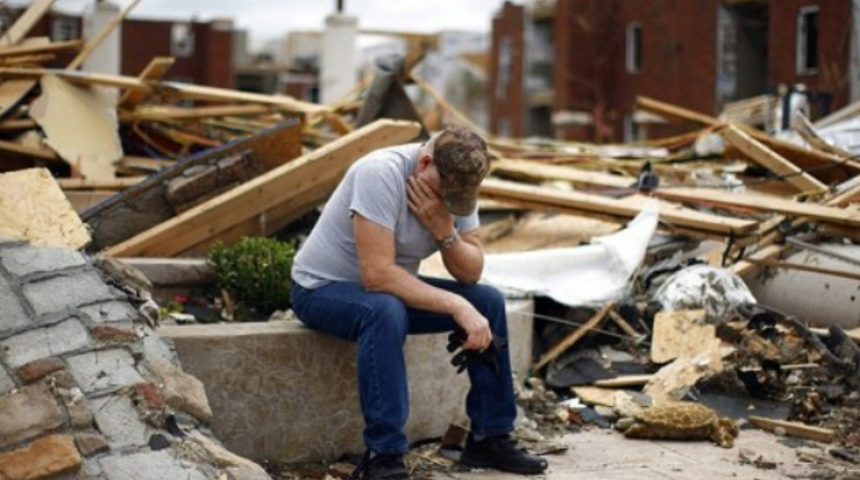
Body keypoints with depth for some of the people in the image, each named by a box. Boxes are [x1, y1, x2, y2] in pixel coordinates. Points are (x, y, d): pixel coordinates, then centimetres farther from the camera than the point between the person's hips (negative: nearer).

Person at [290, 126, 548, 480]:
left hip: (392, 287, 7)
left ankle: (490, 438, 3)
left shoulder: (456, 184, -6)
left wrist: (444, 230, -26)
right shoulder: (381, 173, -29)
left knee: (488, 301, -6)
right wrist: (457, 306, -34)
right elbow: (377, 275, -35)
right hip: (322, 288, -7)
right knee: (386, 311, -38)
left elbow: (471, 274, -6)